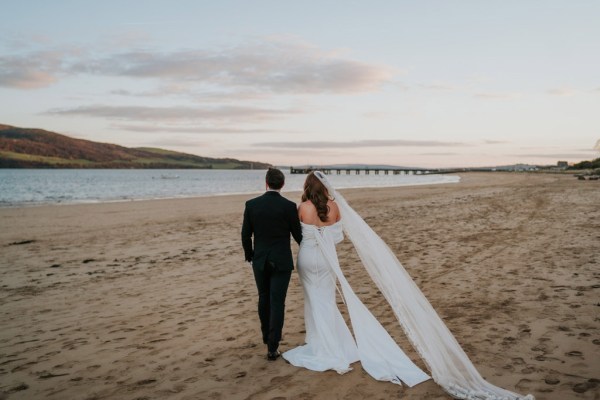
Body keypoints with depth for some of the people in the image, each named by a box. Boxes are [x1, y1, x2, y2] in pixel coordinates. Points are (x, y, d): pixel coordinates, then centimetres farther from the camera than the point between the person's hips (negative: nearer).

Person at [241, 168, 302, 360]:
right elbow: (298, 234, -3)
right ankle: (272, 348, 3)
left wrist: (249, 256, 16)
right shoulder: (289, 206, -11)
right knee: (277, 303, 2)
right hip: (281, 261, -3)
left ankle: (267, 336, 37)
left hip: (260, 260, 3)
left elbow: (245, 235, 0)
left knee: (264, 299, 21)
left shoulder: (251, 204, -5)